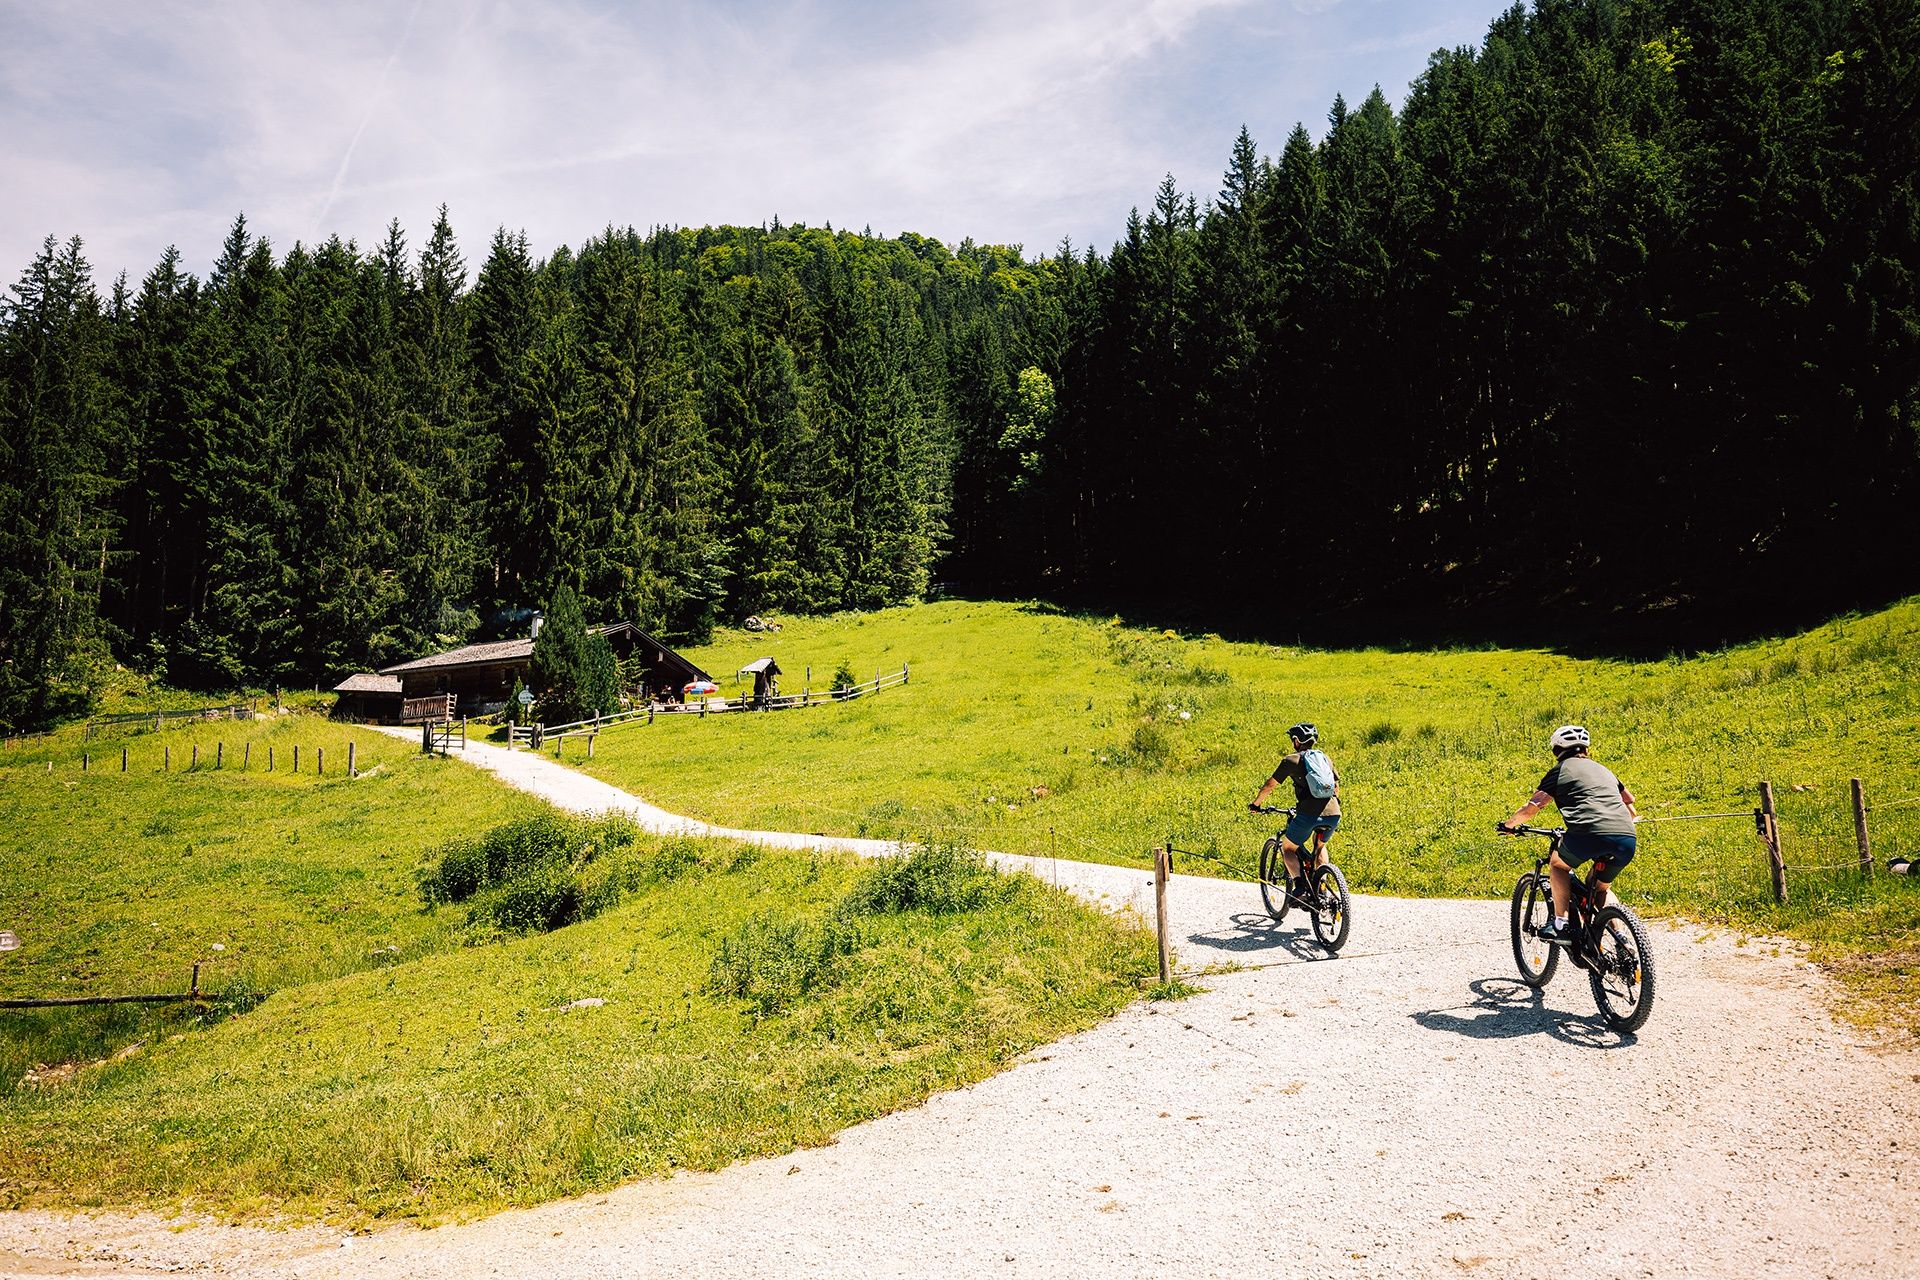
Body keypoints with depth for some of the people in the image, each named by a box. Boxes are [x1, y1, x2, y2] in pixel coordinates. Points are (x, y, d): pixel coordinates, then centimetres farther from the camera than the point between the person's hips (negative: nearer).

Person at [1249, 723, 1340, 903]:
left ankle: (1300, 884, -4)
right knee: (1320, 846, 33)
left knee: (1288, 848, 17)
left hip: (1309, 814, -5)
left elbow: (1269, 786, 9)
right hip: (1333, 814, 5)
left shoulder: (1291, 760, 8)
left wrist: (1255, 804, 24)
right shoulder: (1325, 758, 21)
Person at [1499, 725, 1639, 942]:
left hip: (1591, 833, -5)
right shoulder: (1602, 768, 31)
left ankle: (1560, 924, 14)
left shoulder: (1560, 769, 14)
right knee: (1600, 888, 28)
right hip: (1627, 840, 5)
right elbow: (1629, 799, 48)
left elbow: (1532, 807, 8)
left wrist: (1509, 824, 24)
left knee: (1559, 864, 24)